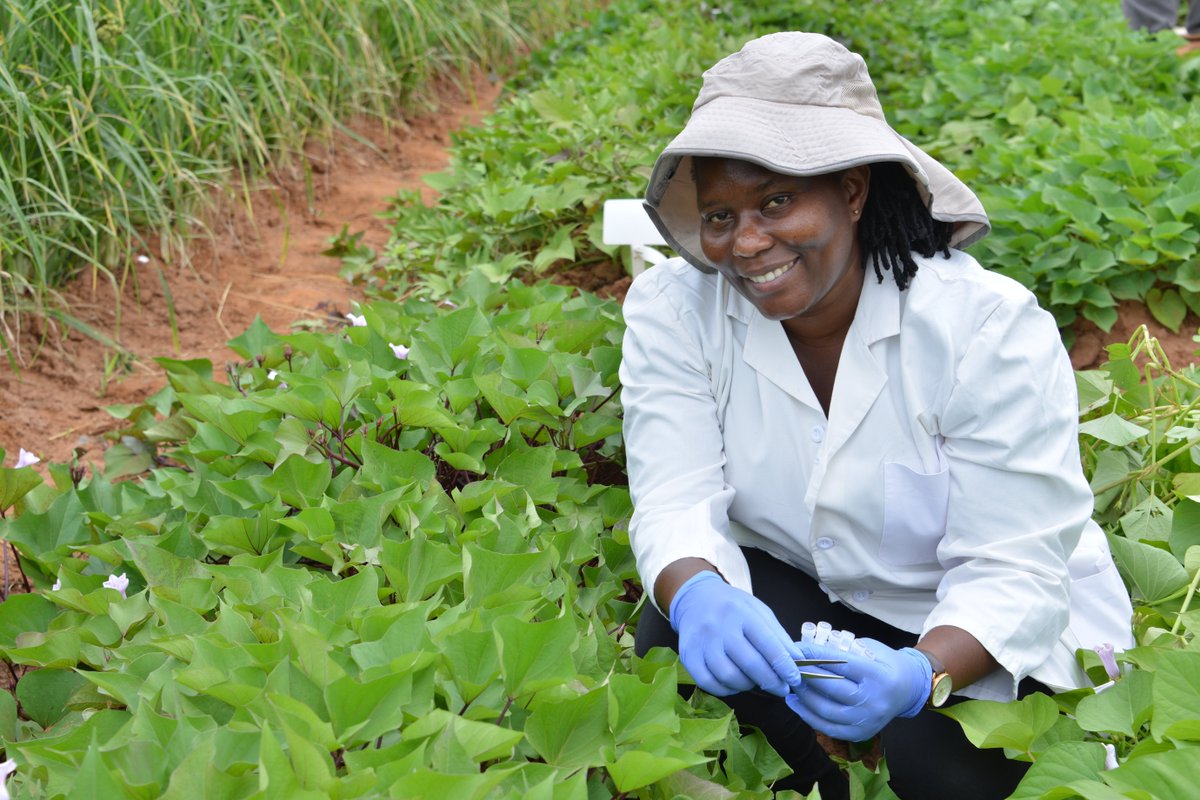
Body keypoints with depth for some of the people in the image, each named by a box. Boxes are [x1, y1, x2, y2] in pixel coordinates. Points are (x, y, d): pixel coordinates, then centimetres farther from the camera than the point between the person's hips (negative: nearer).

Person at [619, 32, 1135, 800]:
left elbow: (1012, 573, -27)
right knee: (673, 636, -25)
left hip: (992, 630, -2)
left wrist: (918, 676, -48)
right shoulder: (674, 307, -16)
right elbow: (678, 501, -23)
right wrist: (697, 596, -48)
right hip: (797, 591, 3)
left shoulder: (991, 330, -26)